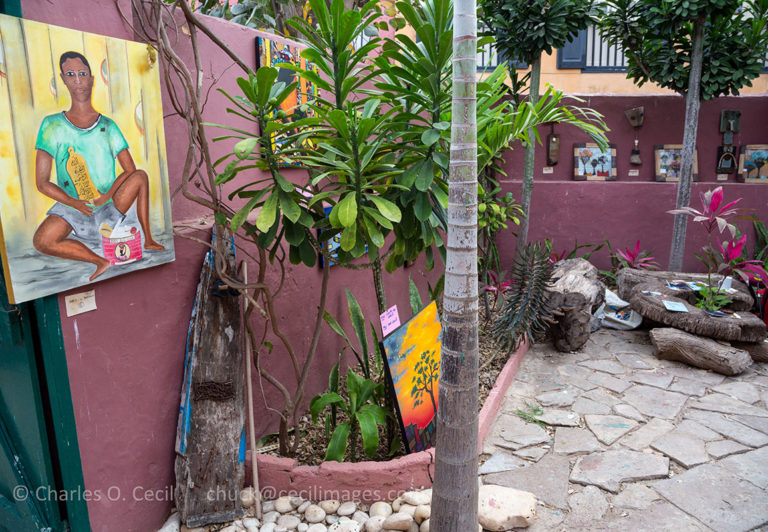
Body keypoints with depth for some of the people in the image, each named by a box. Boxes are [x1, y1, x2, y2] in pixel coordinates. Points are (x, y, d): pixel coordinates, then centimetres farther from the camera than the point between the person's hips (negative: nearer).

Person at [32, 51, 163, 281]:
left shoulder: (107, 126, 3)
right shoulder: (53, 125, -2)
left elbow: (130, 169, -1)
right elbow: (42, 182, -4)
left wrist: (108, 194, -17)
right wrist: (73, 202, -18)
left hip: (109, 206, 2)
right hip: (72, 207, -2)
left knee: (140, 175, -19)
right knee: (42, 241, -30)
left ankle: (148, 240, -10)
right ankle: (100, 261, -10)